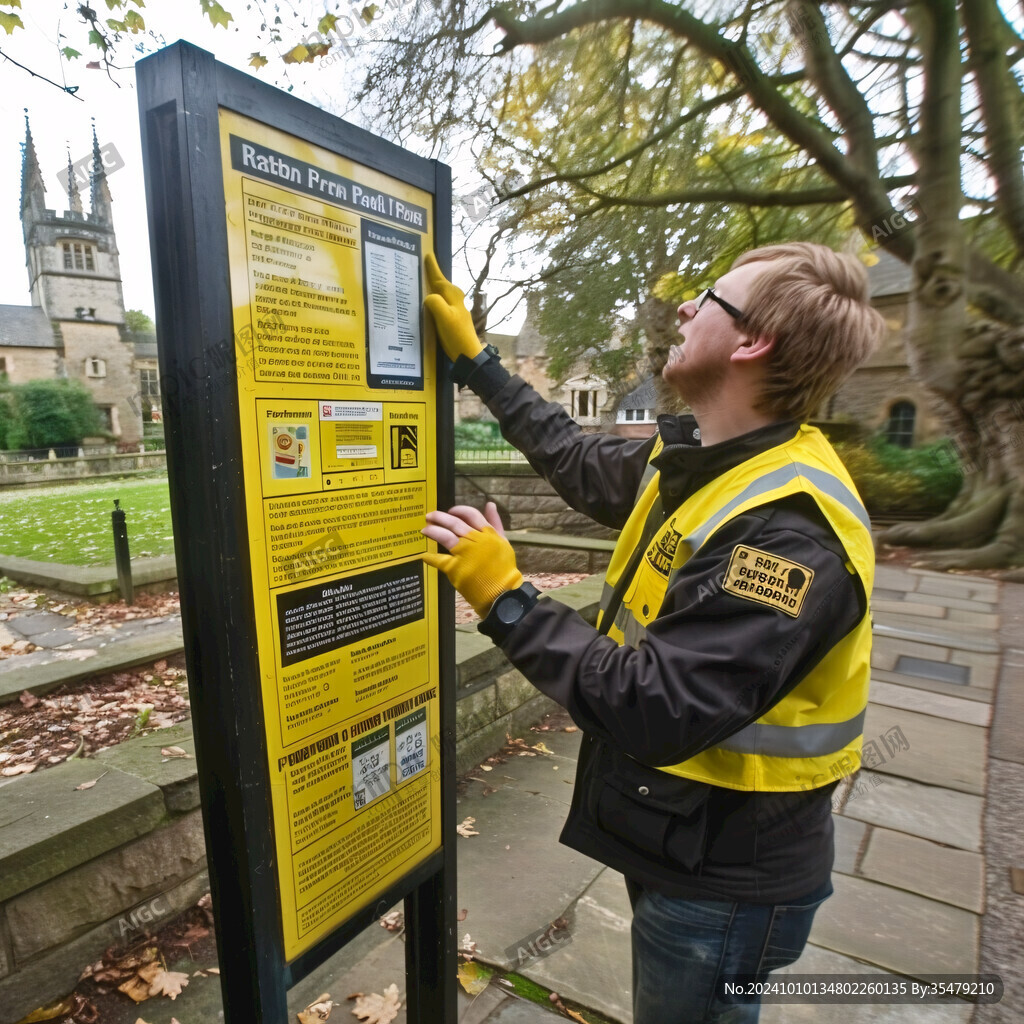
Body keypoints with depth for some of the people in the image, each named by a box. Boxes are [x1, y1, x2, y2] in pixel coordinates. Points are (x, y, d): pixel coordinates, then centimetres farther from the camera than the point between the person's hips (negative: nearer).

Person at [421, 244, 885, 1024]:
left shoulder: (789, 530, -32)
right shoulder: (692, 458, -4)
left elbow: (654, 712, -35)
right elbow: (581, 464, 10)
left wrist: (505, 598, -27)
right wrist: (473, 358, 14)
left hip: (724, 881, -8)